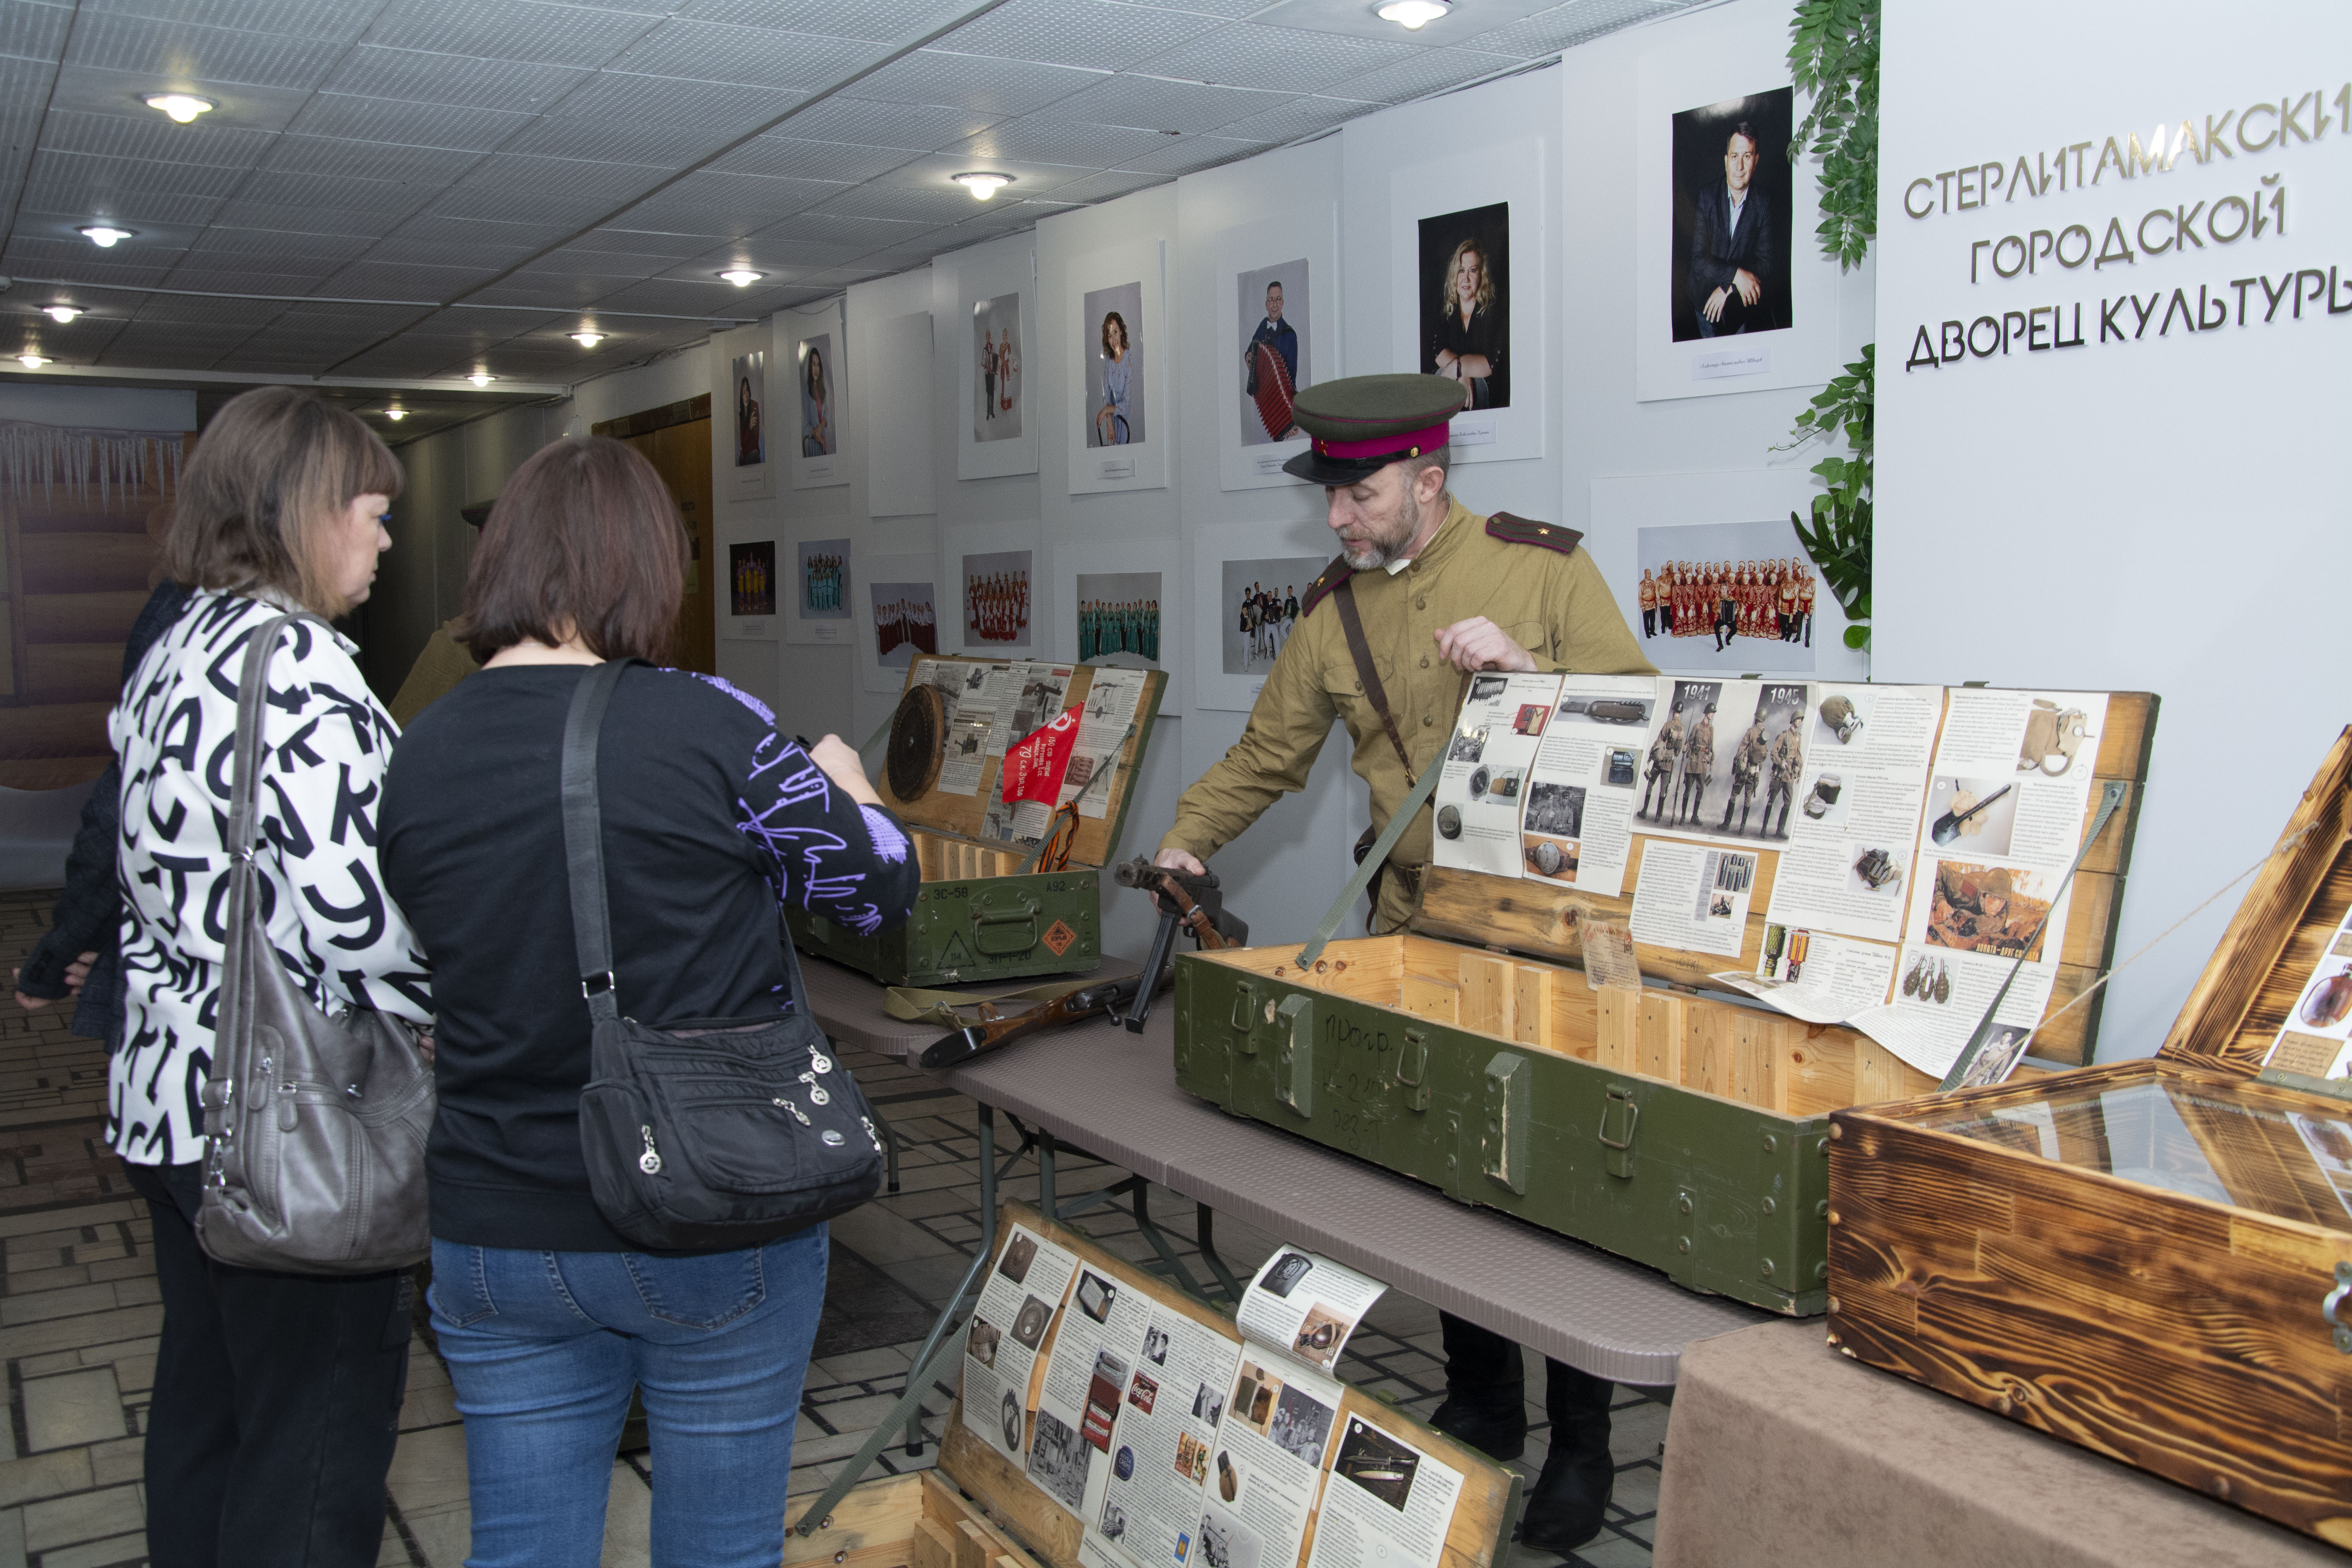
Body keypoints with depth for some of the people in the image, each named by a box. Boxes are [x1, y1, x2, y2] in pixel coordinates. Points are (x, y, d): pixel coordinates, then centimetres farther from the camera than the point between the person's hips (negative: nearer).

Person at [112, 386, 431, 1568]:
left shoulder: (167, 663, 13)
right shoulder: (295, 662, -18)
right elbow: (361, 909, -25)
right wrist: (466, 1026, -13)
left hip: (167, 1094, 10)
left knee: (203, 1396, 20)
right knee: (320, 1424, 1)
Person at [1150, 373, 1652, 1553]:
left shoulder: (1543, 565, -5)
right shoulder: (1334, 609, 7)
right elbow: (1267, 752, 13)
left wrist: (1524, 666, -22)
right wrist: (1187, 841, 5)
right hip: (1415, 936, 4)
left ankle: (1582, 1446, 18)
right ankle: (1480, 1410, 29)